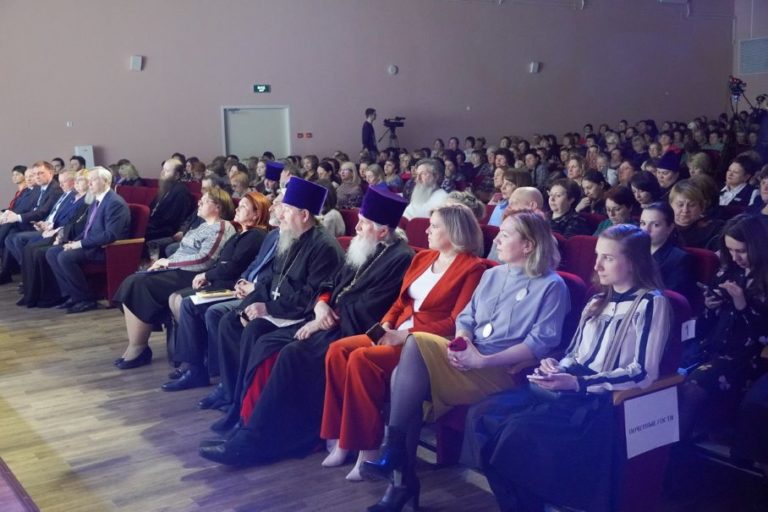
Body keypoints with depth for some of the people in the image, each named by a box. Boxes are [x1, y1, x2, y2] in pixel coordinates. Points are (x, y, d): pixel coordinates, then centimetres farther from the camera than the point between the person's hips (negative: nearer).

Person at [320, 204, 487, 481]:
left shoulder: (472, 268, -7)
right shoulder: (422, 258, 17)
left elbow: (456, 322, -14)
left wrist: (407, 334, -19)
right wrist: (385, 326, -2)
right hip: (398, 334, 8)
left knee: (362, 359, -29)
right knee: (338, 350, -15)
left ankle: (368, 448, -19)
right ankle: (342, 438, -12)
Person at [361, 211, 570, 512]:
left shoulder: (552, 286, -3)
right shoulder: (492, 275, 19)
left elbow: (541, 342, -12)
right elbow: (466, 317, 17)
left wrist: (484, 360, -21)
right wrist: (462, 344, -8)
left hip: (506, 370, -7)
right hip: (469, 360, 7)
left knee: (416, 344, -26)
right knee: (403, 374, -22)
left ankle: (393, 449, -18)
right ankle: (403, 478, -16)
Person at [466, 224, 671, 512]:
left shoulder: (651, 304, -6)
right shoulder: (599, 301, 18)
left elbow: (643, 373, -15)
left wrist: (577, 383, -21)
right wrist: (558, 368, -3)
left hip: (603, 400, -8)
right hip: (568, 389, 8)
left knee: (520, 430, -30)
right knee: (482, 415, -13)